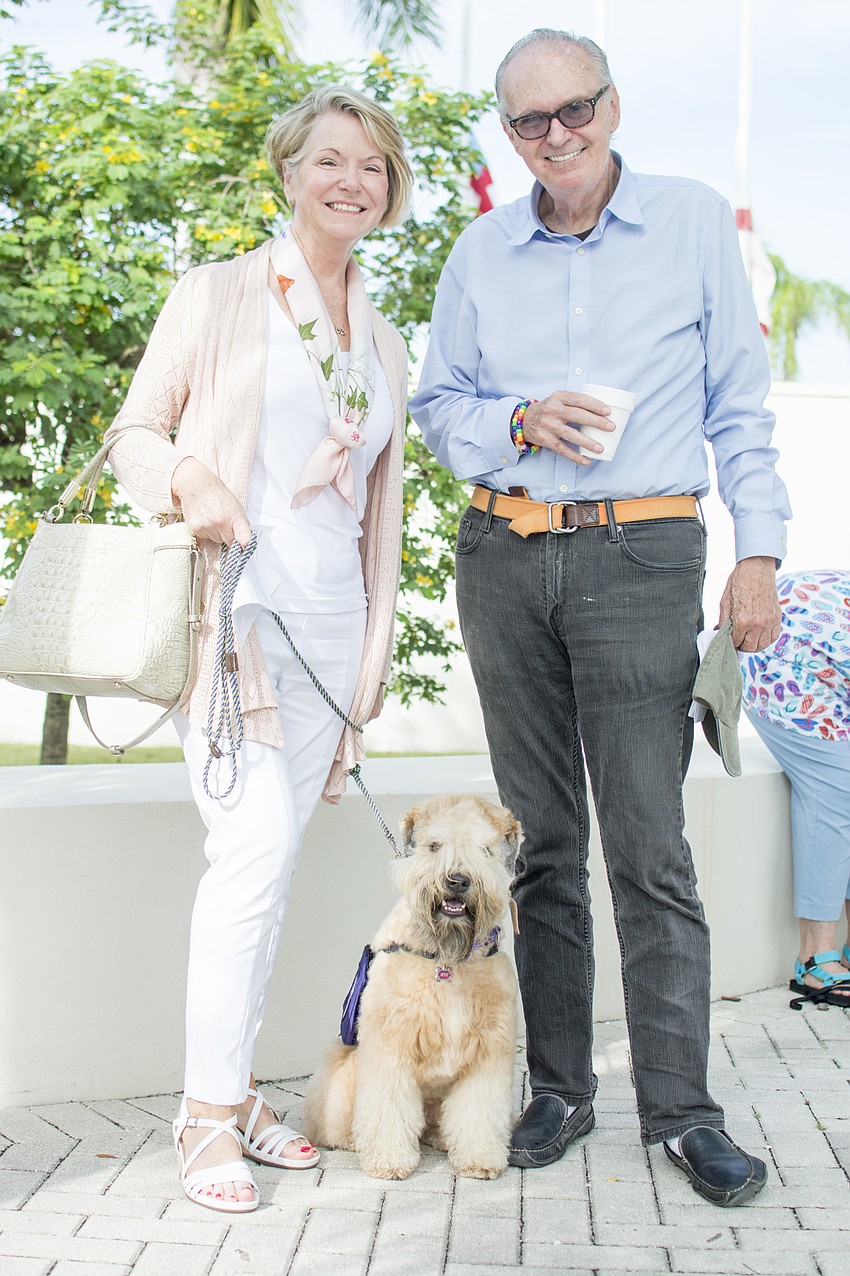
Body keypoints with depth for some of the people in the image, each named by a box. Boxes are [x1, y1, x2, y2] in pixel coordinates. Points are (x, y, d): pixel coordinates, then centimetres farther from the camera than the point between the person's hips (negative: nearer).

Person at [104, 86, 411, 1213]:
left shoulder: (385, 345, 18)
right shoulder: (221, 294, 4)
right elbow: (136, 431, 4)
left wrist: (375, 649, 16)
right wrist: (188, 478, -18)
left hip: (329, 621, 5)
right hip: (231, 603, -5)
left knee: (271, 863, 5)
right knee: (256, 846, -15)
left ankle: (235, 1094, 15)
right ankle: (209, 1113, -5)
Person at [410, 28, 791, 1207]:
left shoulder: (694, 222, 4)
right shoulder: (481, 251, 11)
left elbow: (740, 404, 4)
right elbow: (439, 405, 14)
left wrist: (759, 553, -4)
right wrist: (520, 423, -7)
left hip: (641, 556, -3)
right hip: (504, 556, 3)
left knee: (649, 843, -7)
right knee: (541, 837, 7)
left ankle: (681, 1107, 2)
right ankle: (559, 1087, 16)